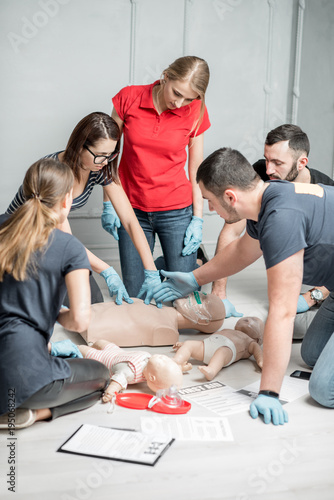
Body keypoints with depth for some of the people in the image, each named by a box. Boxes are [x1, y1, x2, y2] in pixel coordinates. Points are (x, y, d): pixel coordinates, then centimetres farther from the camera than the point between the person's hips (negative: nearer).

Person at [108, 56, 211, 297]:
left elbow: (196, 169, 1)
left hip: (177, 211, 0)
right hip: (133, 209, 1)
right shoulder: (129, 98, -7)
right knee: (135, 295, 4)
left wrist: (198, 218, -3)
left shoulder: (195, 112, -6)